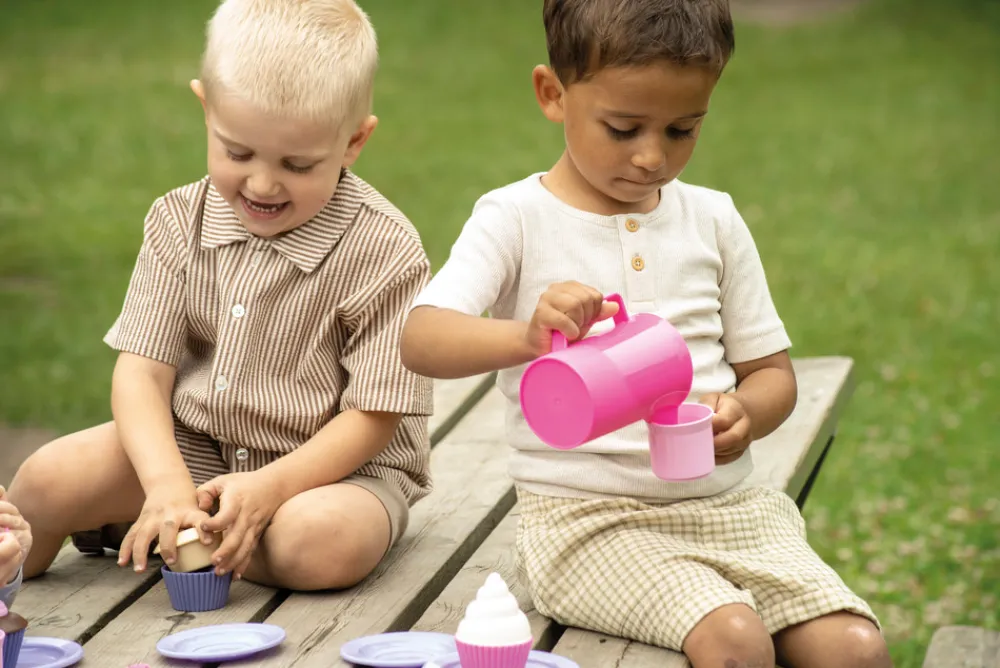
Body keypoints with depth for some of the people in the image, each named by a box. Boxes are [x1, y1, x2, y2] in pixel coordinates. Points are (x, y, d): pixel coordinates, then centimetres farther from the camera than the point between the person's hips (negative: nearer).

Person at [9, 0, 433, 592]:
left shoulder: (383, 250, -17)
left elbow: (374, 414, -16)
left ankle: (125, 526, -15)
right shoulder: (180, 222, -4)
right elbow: (142, 370, -8)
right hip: (194, 447, 3)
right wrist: (167, 483, -26)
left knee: (323, 544, -36)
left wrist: (270, 486, -30)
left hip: (339, 464, -3)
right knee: (49, 480, -17)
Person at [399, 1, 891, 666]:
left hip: (726, 503, 4)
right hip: (585, 513, -4)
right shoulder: (518, 218, -3)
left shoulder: (714, 220, 10)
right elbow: (421, 339, -17)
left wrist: (743, 413, -10)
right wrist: (528, 335, -38)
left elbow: (773, 372, 15)